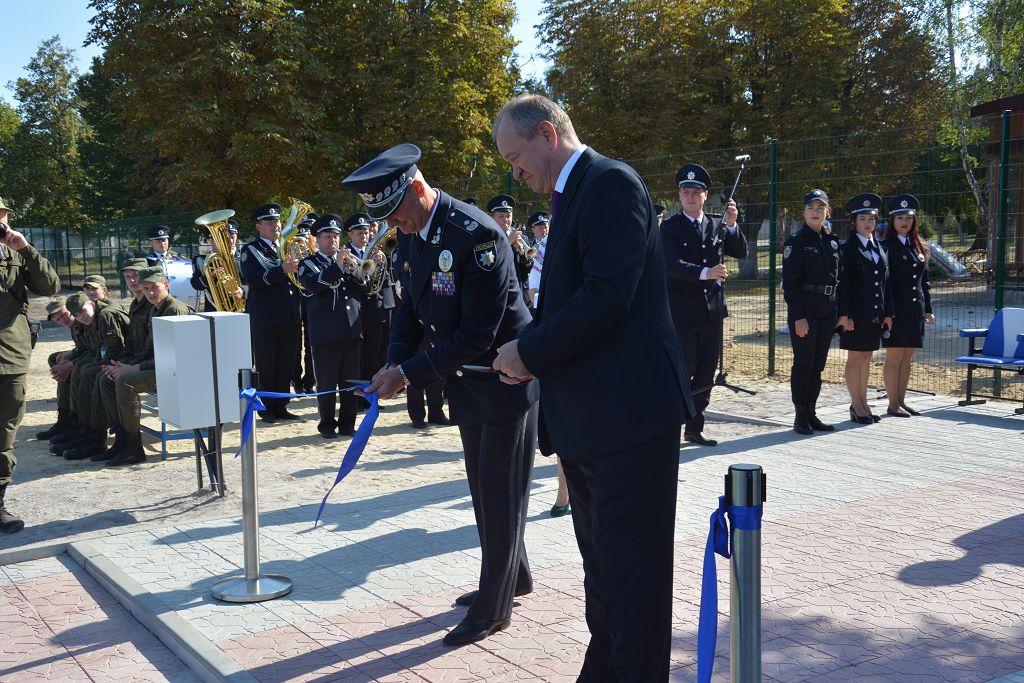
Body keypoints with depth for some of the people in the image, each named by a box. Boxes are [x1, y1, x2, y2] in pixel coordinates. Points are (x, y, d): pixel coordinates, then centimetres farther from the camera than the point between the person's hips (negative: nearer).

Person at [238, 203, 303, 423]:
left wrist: (298, 262, -9)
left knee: (286, 365, 9)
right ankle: (266, 408, 12)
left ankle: (280, 406, 19)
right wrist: (282, 270, -26)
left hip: (290, 316, 5)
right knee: (266, 367, 3)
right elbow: (252, 278, -17)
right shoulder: (251, 250, -1)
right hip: (265, 318, -5)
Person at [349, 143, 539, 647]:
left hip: (504, 379, -9)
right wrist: (394, 364, -7)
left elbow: (477, 335, -27)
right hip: (468, 382, 9)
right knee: (484, 488, 19)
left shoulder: (476, 235, -26)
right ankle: (513, 577, 38)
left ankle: (493, 608, 15)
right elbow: (412, 308, 9)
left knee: (500, 494, 2)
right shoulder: (418, 234, 1)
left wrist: (409, 374, -24)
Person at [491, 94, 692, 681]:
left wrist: (530, 352, -12)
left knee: (632, 576, -1)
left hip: (628, 414, -10)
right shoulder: (571, 197, 18)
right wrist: (533, 357, 2)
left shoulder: (611, 183, -12)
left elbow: (605, 298, -24)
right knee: (602, 570, 20)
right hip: (586, 421, 10)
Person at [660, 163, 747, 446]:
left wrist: (731, 224, -15)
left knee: (705, 376, 10)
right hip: (682, 314, -5)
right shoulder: (670, 227, -3)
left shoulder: (718, 225, 10)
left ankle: (694, 428, 21)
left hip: (712, 312, 5)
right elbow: (672, 265, -17)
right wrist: (705, 273, -31)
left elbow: (741, 252, 1)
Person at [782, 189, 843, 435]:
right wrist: (798, 316, -17)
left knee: (818, 365, 10)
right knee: (803, 364, -2)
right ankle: (800, 417, 6)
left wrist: (839, 312, 10)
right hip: (804, 311, -6)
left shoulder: (833, 242, 14)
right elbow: (790, 282, -11)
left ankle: (811, 413, 19)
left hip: (827, 311, 6)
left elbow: (837, 279, 17)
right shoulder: (796, 241, -5)